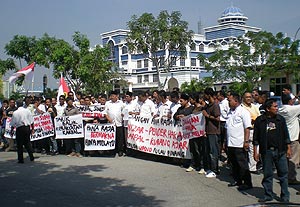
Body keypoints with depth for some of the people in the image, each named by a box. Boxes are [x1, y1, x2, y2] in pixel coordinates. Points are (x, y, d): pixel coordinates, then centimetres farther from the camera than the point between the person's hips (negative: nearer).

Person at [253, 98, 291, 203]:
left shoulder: (281, 119, 5)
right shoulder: (259, 120, -1)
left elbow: (286, 135, 11)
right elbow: (255, 138, 2)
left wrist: (288, 148, 7)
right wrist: (255, 152, 0)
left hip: (280, 151, 1)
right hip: (266, 151, -1)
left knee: (283, 174, 5)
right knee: (267, 174, 7)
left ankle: (285, 196, 16)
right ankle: (268, 195, 19)